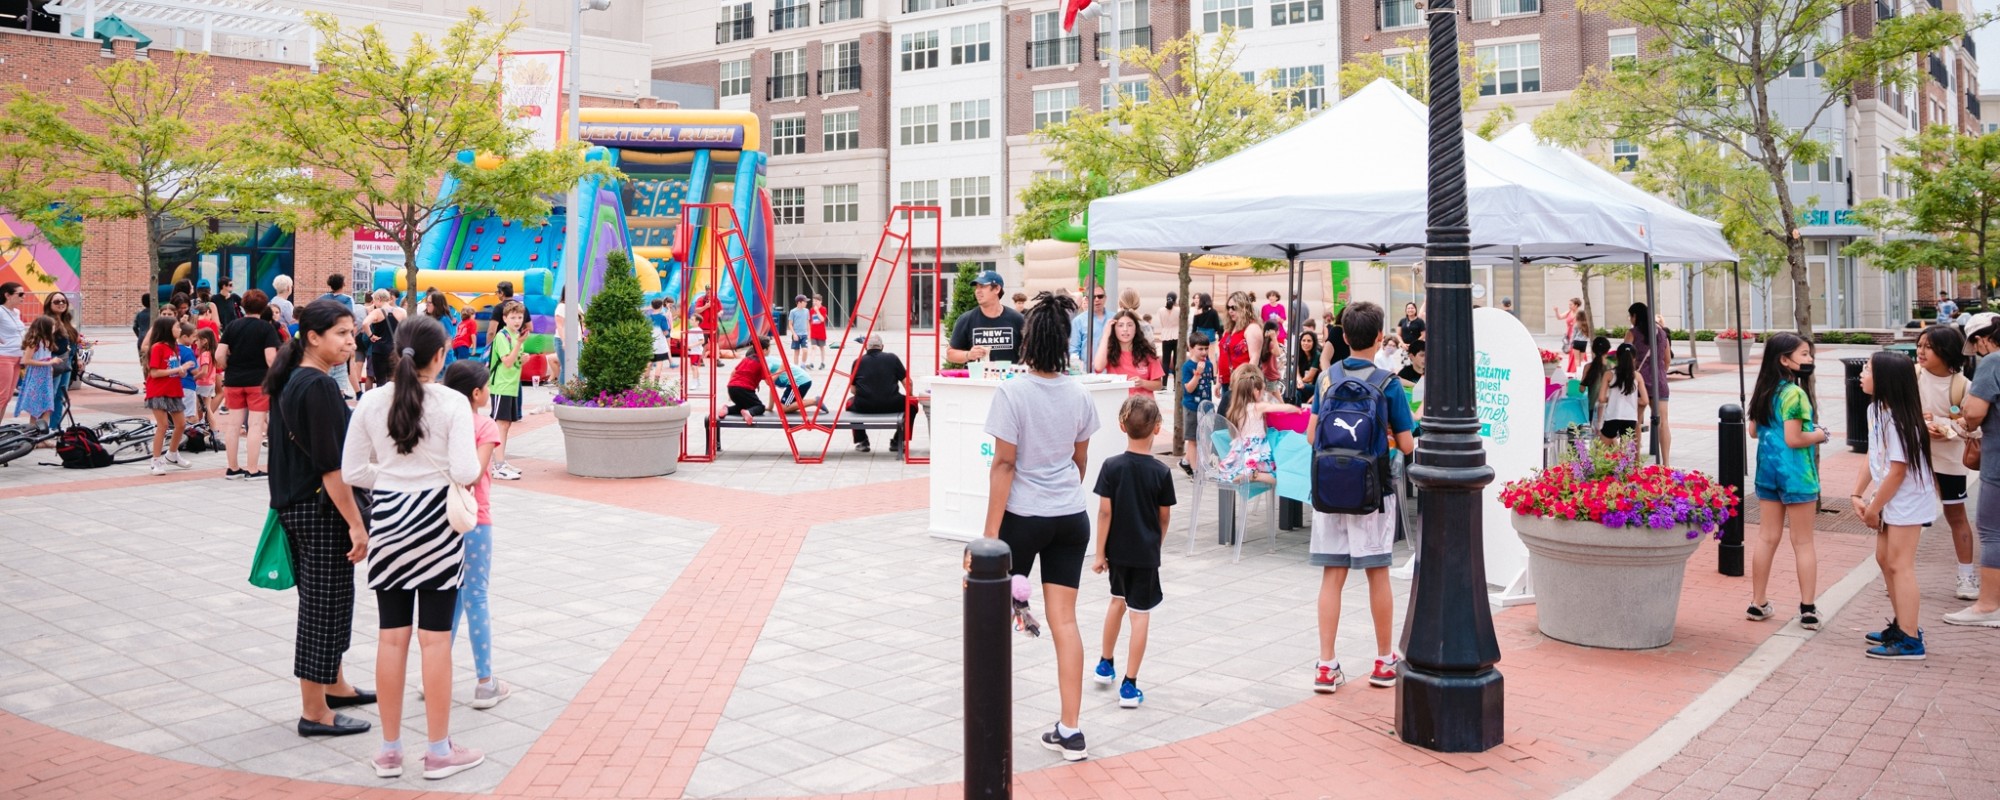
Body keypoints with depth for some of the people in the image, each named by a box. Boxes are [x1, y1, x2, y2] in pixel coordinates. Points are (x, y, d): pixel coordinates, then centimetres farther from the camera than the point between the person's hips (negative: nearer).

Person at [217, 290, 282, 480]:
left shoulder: (231, 326, 3)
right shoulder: (267, 328, -7)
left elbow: (219, 355, -3)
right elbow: (271, 357, -15)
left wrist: (230, 369, 14)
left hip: (233, 381, 4)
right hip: (258, 381, -4)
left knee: (233, 424, 11)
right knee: (255, 424, -1)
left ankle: (233, 468, 18)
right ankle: (252, 470, -1)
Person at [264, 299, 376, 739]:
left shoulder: (289, 382, 11)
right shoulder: (319, 387, -19)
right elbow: (330, 465, -22)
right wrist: (356, 524, -20)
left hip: (295, 506, 10)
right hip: (322, 511, -10)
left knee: (322, 601, 21)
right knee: (326, 604, -1)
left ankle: (334, 685, 36)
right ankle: (315, 712, 7)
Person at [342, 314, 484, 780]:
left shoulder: (371, 403, -1)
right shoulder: (453, 404, -12)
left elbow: (352, 472, 1)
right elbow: (465, 472, -17)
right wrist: (456, 468, 6)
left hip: (387, 518, 3)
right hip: (435, 519, -3)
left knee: (392, 636, 10)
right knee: (436, 637, 4)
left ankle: (390, 750, 19)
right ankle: (439, 751, 12)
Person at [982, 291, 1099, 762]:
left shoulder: (1013, 393, -14)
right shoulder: (1079, 396, 2)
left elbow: (1004, 464, -15)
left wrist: (990, 533, -12)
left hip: (1023, 516, -4)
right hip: (1071, 519, 4)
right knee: (1064, 619, 6)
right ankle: (1070, 731, 7)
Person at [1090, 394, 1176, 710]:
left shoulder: (1111, 466, -10)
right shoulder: (1161, 472, -10)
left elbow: (1105, 512, -10)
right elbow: (1164, 517, -1)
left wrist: (1100, 553, -3)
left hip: (1117, 549, 2)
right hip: (1146, 553, -2)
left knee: (1118, 600, 25)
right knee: (1140, 614, 2)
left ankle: (1105, 664, 40)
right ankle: (1129, 686, 2)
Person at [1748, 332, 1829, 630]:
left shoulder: (1764, 391, 7)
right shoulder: (1795, 393, -17)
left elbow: (1755, 430, 13)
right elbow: (1793, 439, -21)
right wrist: (1818, 436, -4)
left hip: (1768, 469, 7)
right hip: (1795, 473, -7)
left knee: (1767, 537, 13)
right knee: (1803, 543, 1)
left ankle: (1758, 604, 17)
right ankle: (1808, 609, 5)